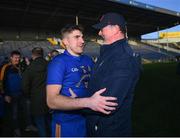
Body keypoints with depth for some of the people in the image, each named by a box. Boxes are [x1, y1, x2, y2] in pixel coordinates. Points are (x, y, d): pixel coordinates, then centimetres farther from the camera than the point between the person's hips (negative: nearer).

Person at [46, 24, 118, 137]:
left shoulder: (88, 60, 2)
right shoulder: (58, 62, -16)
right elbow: (52, 100, -25)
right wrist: (88, 102, -36)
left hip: (88, 119, 6)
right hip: (67, 123, -5)